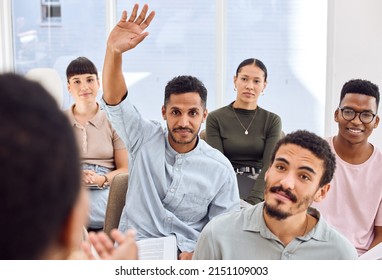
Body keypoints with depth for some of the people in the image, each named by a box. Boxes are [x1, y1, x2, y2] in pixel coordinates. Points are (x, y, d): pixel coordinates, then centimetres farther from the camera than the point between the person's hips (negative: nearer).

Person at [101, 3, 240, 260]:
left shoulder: (220, 168, -1)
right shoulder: (145, 138, 1)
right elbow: (114, 99, -12)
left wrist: (195, 255, -15)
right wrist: (114, 50, -29)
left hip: (186, 256, 0)